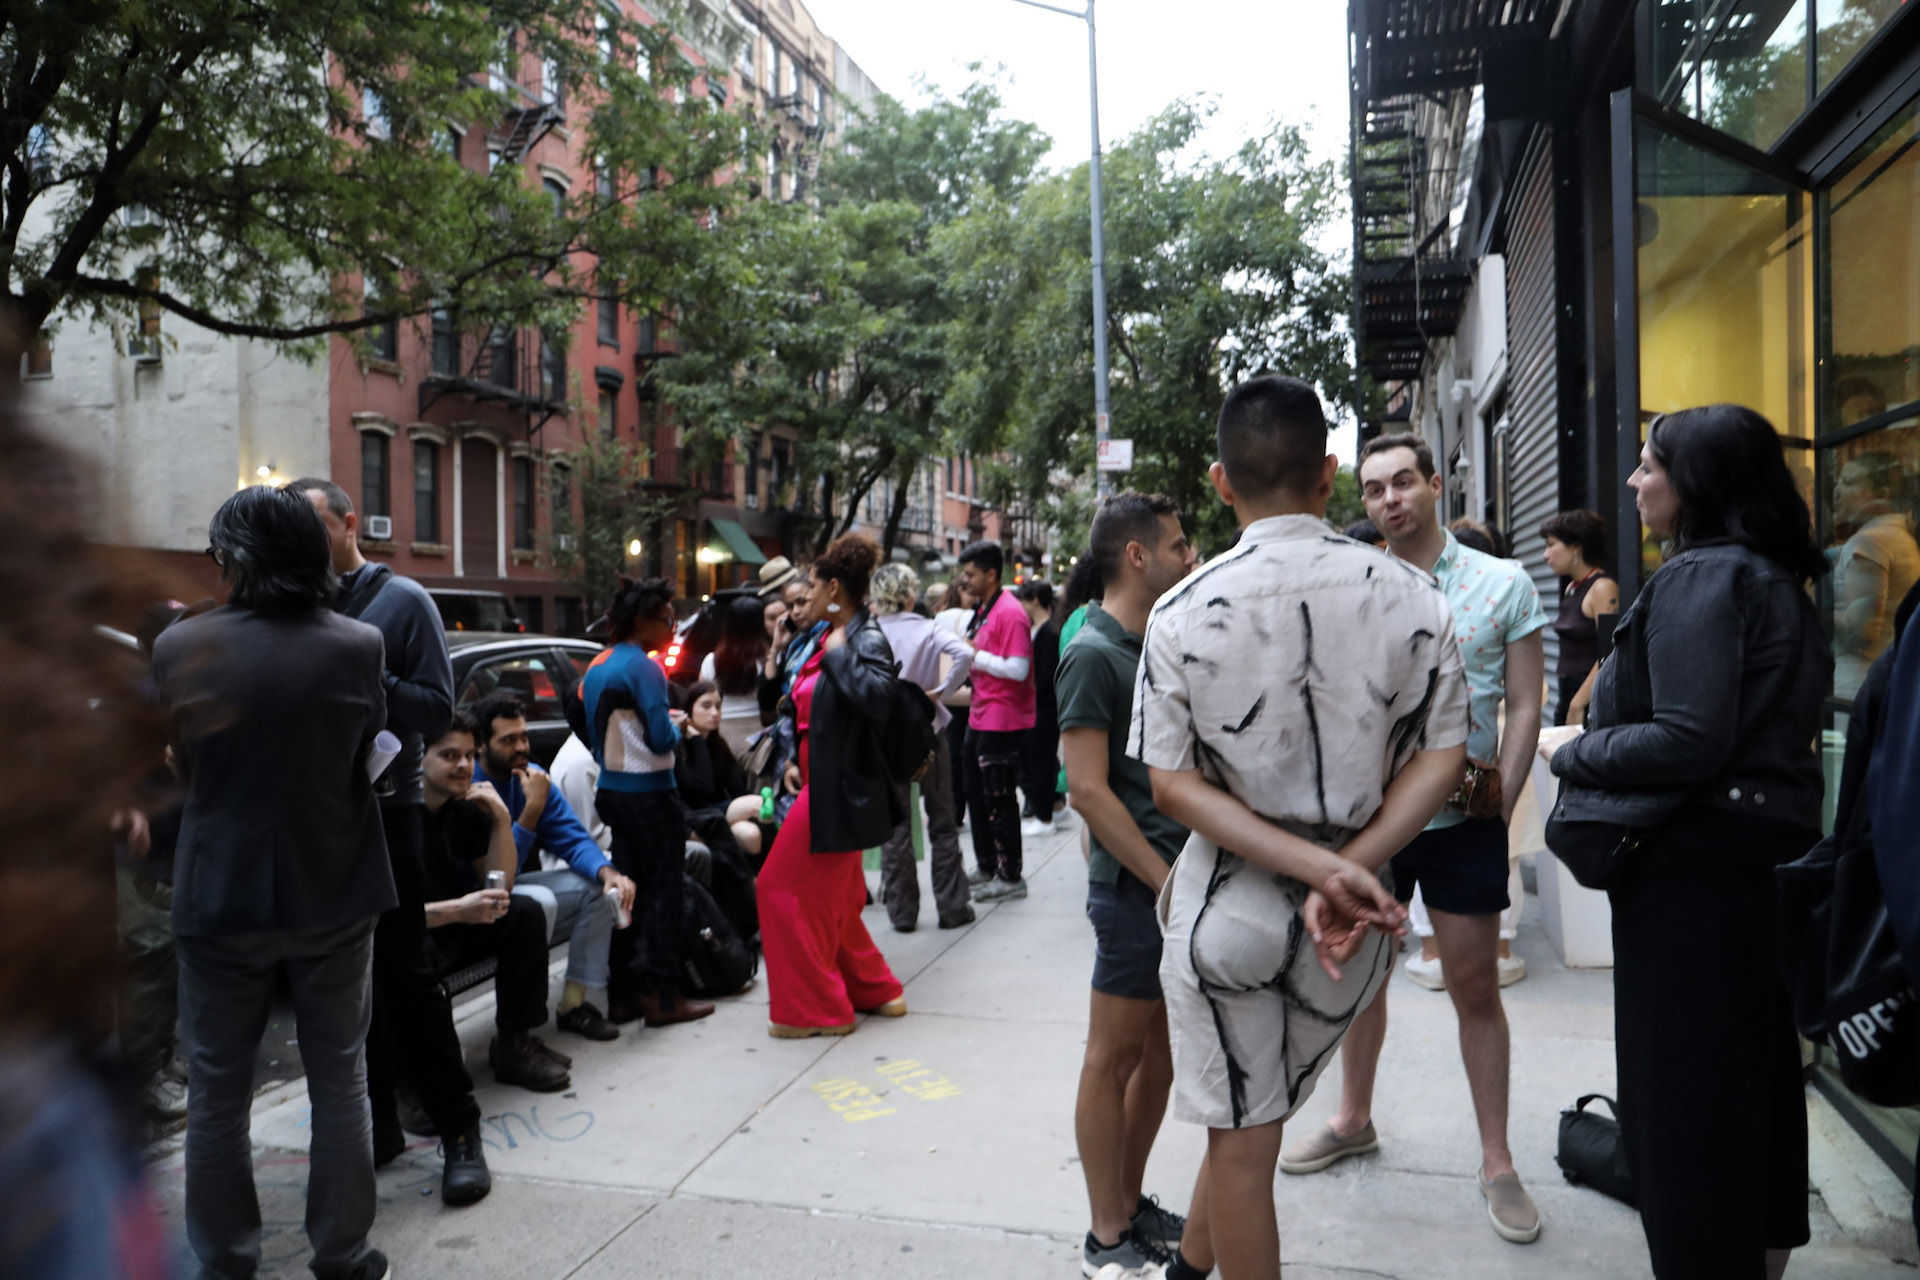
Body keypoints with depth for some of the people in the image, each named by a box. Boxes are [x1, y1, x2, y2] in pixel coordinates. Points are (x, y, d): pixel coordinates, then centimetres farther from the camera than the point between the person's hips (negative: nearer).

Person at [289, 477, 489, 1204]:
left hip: (383, 809, -5)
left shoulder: (401, 600, -2)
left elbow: (436, 708, -9)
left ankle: (459, 1131, 9)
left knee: (405, 974, -1)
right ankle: (377, 1123, 24)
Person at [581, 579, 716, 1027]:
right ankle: (663, 997, 5)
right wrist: (676, 724, 0)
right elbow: (661, 740, -21)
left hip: (610, 789, 8)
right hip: (648, 793, -8)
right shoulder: (644, 668, -16)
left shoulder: (597, 666, 11)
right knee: (664, 893, 0)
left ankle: (622, 994, 18)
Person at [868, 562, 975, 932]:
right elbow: (963, 654, -23)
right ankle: (952, 907, 16)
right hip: (928, 734, 0)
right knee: (943, 825, 12)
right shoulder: (929, 630, -6)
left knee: (895, 828, 10)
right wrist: (939, 690, -14)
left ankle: (902, 912, 14)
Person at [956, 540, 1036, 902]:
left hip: (1003, 720, -10)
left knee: (1000, 800, -2)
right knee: (976, 792, 17)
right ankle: (987, 866, 29)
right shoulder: (983, 609, 14)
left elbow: (1017, 669, -24)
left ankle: (1011, 877, 8)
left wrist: (976, 655, -17)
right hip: (980, 716, 10)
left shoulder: (1010, 613, -17)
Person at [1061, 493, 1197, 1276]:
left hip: (1182, 876, 8)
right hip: (1135, 888, -8)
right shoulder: (1093, 654, -14)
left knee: (1161, 1052, 16)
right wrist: (1167, 883, -17)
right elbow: (1088, 790, -19)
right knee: (1115, 1058, 4)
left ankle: (1132, 1205, 32)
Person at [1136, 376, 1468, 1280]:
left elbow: (1173, 784, -14)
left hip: (1230, 902, -3)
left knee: (1241, 1134, 13)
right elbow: (1443, 758, -8)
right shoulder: (1413, 595, -7)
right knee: (1246, 1114, 23)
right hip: (1357, 913, 3)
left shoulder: (1182, 612, -11)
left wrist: (1321, 868, -17)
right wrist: (1347, 870, -14)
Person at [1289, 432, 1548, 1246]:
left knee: (1475, 988, 6)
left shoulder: (1503, 584, -3)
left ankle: (1497, 1162, 21)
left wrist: (1499, 808, -10)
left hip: (1463, 819, -2)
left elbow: (1524, 707, -2)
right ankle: (1354, 1120, 34)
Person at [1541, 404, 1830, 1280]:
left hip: (1696, 862, -10)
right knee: (1761, 1067, 20)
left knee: (1680, 1081, 0)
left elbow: (1688, 740, -25)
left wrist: (1574, 750, -10)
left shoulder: (1699, 578, -17)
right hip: (1774, 845, 10)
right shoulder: (1780, 581, 13)